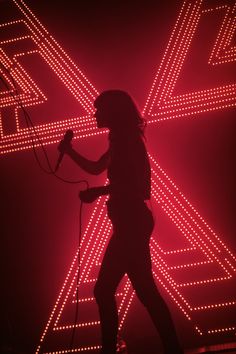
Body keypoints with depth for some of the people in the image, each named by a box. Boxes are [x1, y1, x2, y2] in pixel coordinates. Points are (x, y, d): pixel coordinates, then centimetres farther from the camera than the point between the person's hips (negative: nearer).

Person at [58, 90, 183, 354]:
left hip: (132, 223, -10)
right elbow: (95, 168, 34)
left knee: (144, 290, -13)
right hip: (129, 223, 10)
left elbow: (138, 184, -21)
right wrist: (69, 151, 27)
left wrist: (99, 191, -14)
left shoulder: (127, 139, -10)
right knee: (104, 290, 11)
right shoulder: (122, 141, 20)